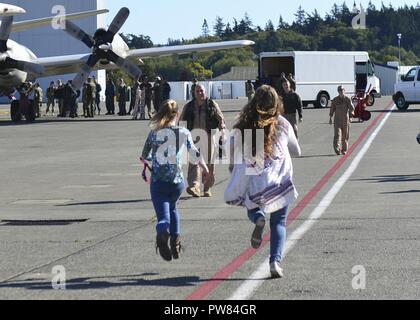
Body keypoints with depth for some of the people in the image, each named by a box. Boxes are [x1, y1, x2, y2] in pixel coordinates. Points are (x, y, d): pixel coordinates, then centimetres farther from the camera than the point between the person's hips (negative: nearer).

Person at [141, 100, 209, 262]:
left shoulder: (154, 133, -2)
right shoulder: (184, 133, -1)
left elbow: (144, 157, 5)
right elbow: (194, 152, 13)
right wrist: (204, 166, 32)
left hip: (158, 182, -1)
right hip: (177, 181, 1)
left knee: (163, 215, -3)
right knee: (172, 207, 29)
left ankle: (162, 233, -37)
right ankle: (175, 240, 20)